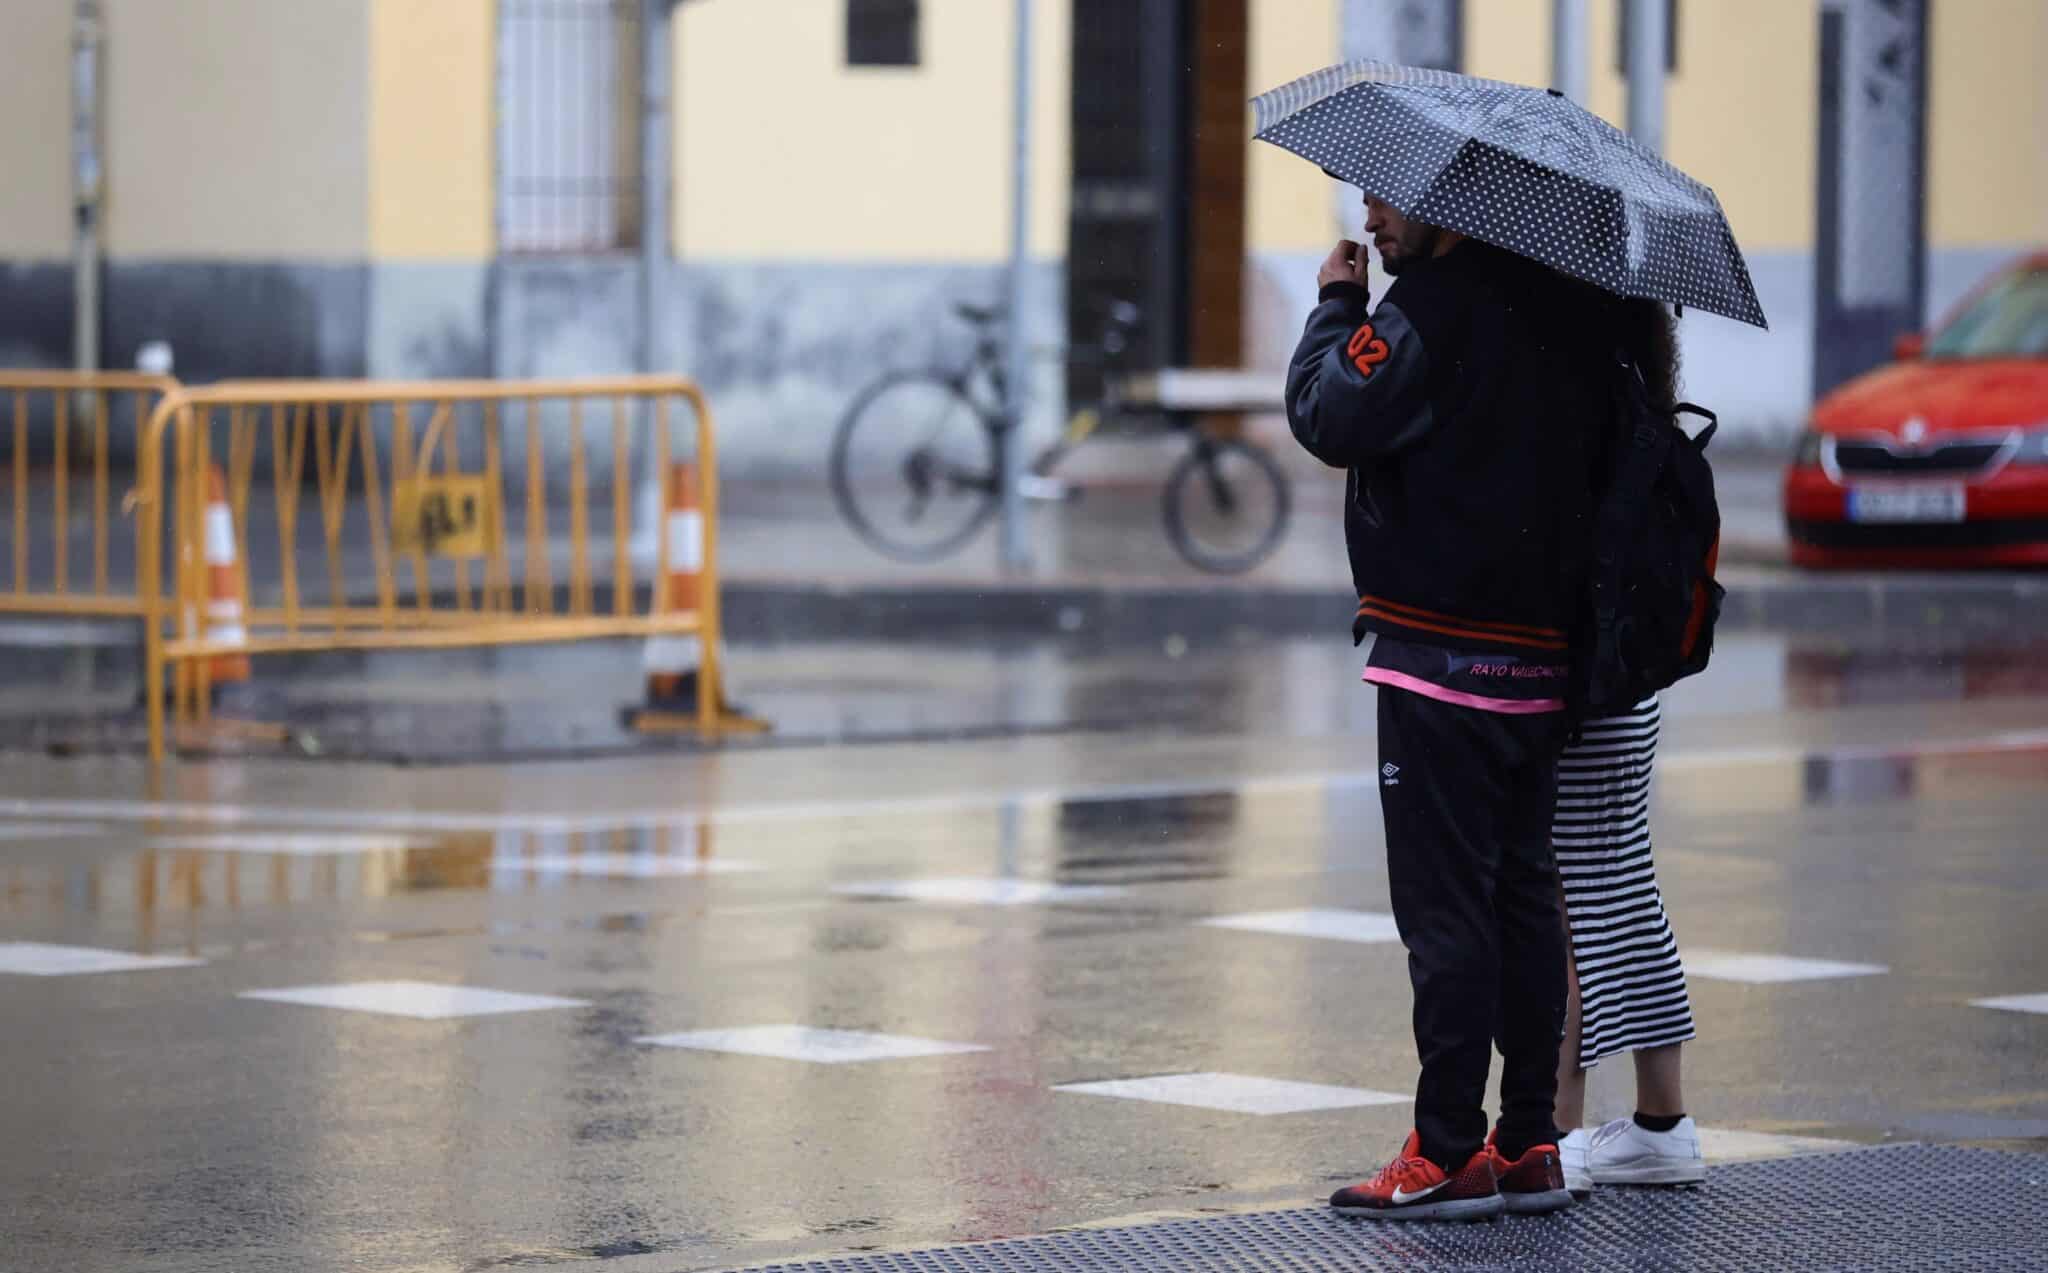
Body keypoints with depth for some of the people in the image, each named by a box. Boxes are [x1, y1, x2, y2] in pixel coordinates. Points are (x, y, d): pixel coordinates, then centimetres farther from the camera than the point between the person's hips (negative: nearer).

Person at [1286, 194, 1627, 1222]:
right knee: (1522, 897, 11)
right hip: (1541, 659, 8)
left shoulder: (1430, 314, -15)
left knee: (1446, 906, -5)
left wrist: (1336, 307, -3)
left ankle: (1450, 1154, -4)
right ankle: (1530, 1146, 14)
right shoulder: (1565, 307, 10)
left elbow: (1329, 418, -17)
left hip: (1440, 664, -8)